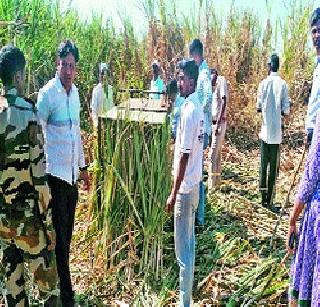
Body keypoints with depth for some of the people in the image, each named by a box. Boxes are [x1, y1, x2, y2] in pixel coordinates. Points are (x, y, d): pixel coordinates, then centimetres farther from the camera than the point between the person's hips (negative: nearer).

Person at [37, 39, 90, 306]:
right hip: (55, 174, -7)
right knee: (59, 236, 2)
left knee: (68, 234, 16)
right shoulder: (47, 93, -13)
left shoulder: (75, 92, 9)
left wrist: (83, 166, 21)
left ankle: (63, 285, 33)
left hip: (72, 173, 7)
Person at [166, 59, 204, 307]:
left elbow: (184, 156, -21)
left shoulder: (189, 112, -20)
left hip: (185, 188, -10)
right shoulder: (197, 107, 9)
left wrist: (174, 193, -17)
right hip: (194, 184, 10)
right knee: (189, 243, 20)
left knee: (183, 249, 2)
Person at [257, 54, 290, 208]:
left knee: (264, 165, 9)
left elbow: (258, 107, 2)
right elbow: (286, 110, -4)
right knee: (273, 166, 6)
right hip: (277, 132, 0)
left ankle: (264, 197, 12)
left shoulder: (263, 83, -2)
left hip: (265, 131, 1)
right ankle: (269, 198, 11)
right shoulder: (283, 84, -4)